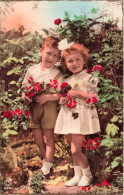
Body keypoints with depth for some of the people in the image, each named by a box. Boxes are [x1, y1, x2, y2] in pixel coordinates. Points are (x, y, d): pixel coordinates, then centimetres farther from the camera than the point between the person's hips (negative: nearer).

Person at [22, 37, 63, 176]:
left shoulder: (57, 73, -6)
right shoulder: (31, 70, 6)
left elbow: (60, 94, -9)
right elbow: (25, 87, 12)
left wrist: (47, 97, -23)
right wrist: (25, 96, -8)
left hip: (49, 106, -4)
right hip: (33, 106, 5)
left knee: (48, 138, 3)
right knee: (38, 139, 12)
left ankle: (47, 166, 12)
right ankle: (46, 160, 32)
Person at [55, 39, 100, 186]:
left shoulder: (89, 78, -6)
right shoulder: (67, 81, 12)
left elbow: (95, 97, -11)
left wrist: (78, 93, -16)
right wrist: (62, 101, -2)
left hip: (82, 117, -6)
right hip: (68, 117, 6)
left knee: (76, 150, -8)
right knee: (74, 150, 12)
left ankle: (87, 175, 15)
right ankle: (77, 175, 27)